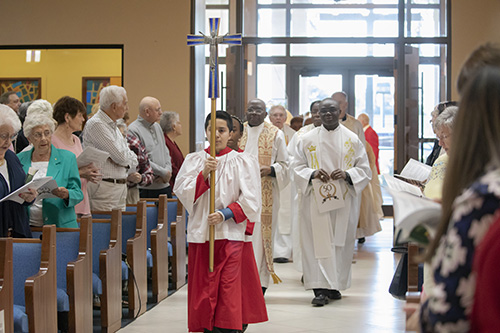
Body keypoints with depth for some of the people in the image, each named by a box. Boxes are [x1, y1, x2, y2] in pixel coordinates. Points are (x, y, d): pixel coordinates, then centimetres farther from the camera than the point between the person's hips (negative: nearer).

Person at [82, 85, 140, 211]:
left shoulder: (114, 126, 19)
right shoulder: (96, 124, -12)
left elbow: (133, 159, 19)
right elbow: (121, 156, -16)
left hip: (121, 186, 9)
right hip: (104, 188, -9)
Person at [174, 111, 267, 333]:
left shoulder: (242, 162, 4)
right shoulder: (194, 160, 11)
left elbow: (250, 199, -3)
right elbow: (182, 191, -1)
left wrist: (225, 214, -15)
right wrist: (204, 174, -14)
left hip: (231, 232, -3)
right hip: (201, 232, 3)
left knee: (230, 287, -9)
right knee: (204, 287, 3)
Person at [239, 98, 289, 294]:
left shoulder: (275, 135, 5)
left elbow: (285, 164, 6)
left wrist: (269, 170, -14)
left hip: (265, 194, -2)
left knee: (261, 233, -5)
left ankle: (260, 281, 0)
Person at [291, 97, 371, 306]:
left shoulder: (353, 140, 6)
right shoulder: (307, 139, 6)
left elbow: (365, 170, 5)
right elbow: (297, 167, 5)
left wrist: (346, 175, -14)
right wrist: (313, 174, -16)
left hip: (344, 201, 1)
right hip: (316, 200, -1)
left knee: (341, 242, 4)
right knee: (318, 241, -8)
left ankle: (334, 285, 16)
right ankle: (320, 289, -11)